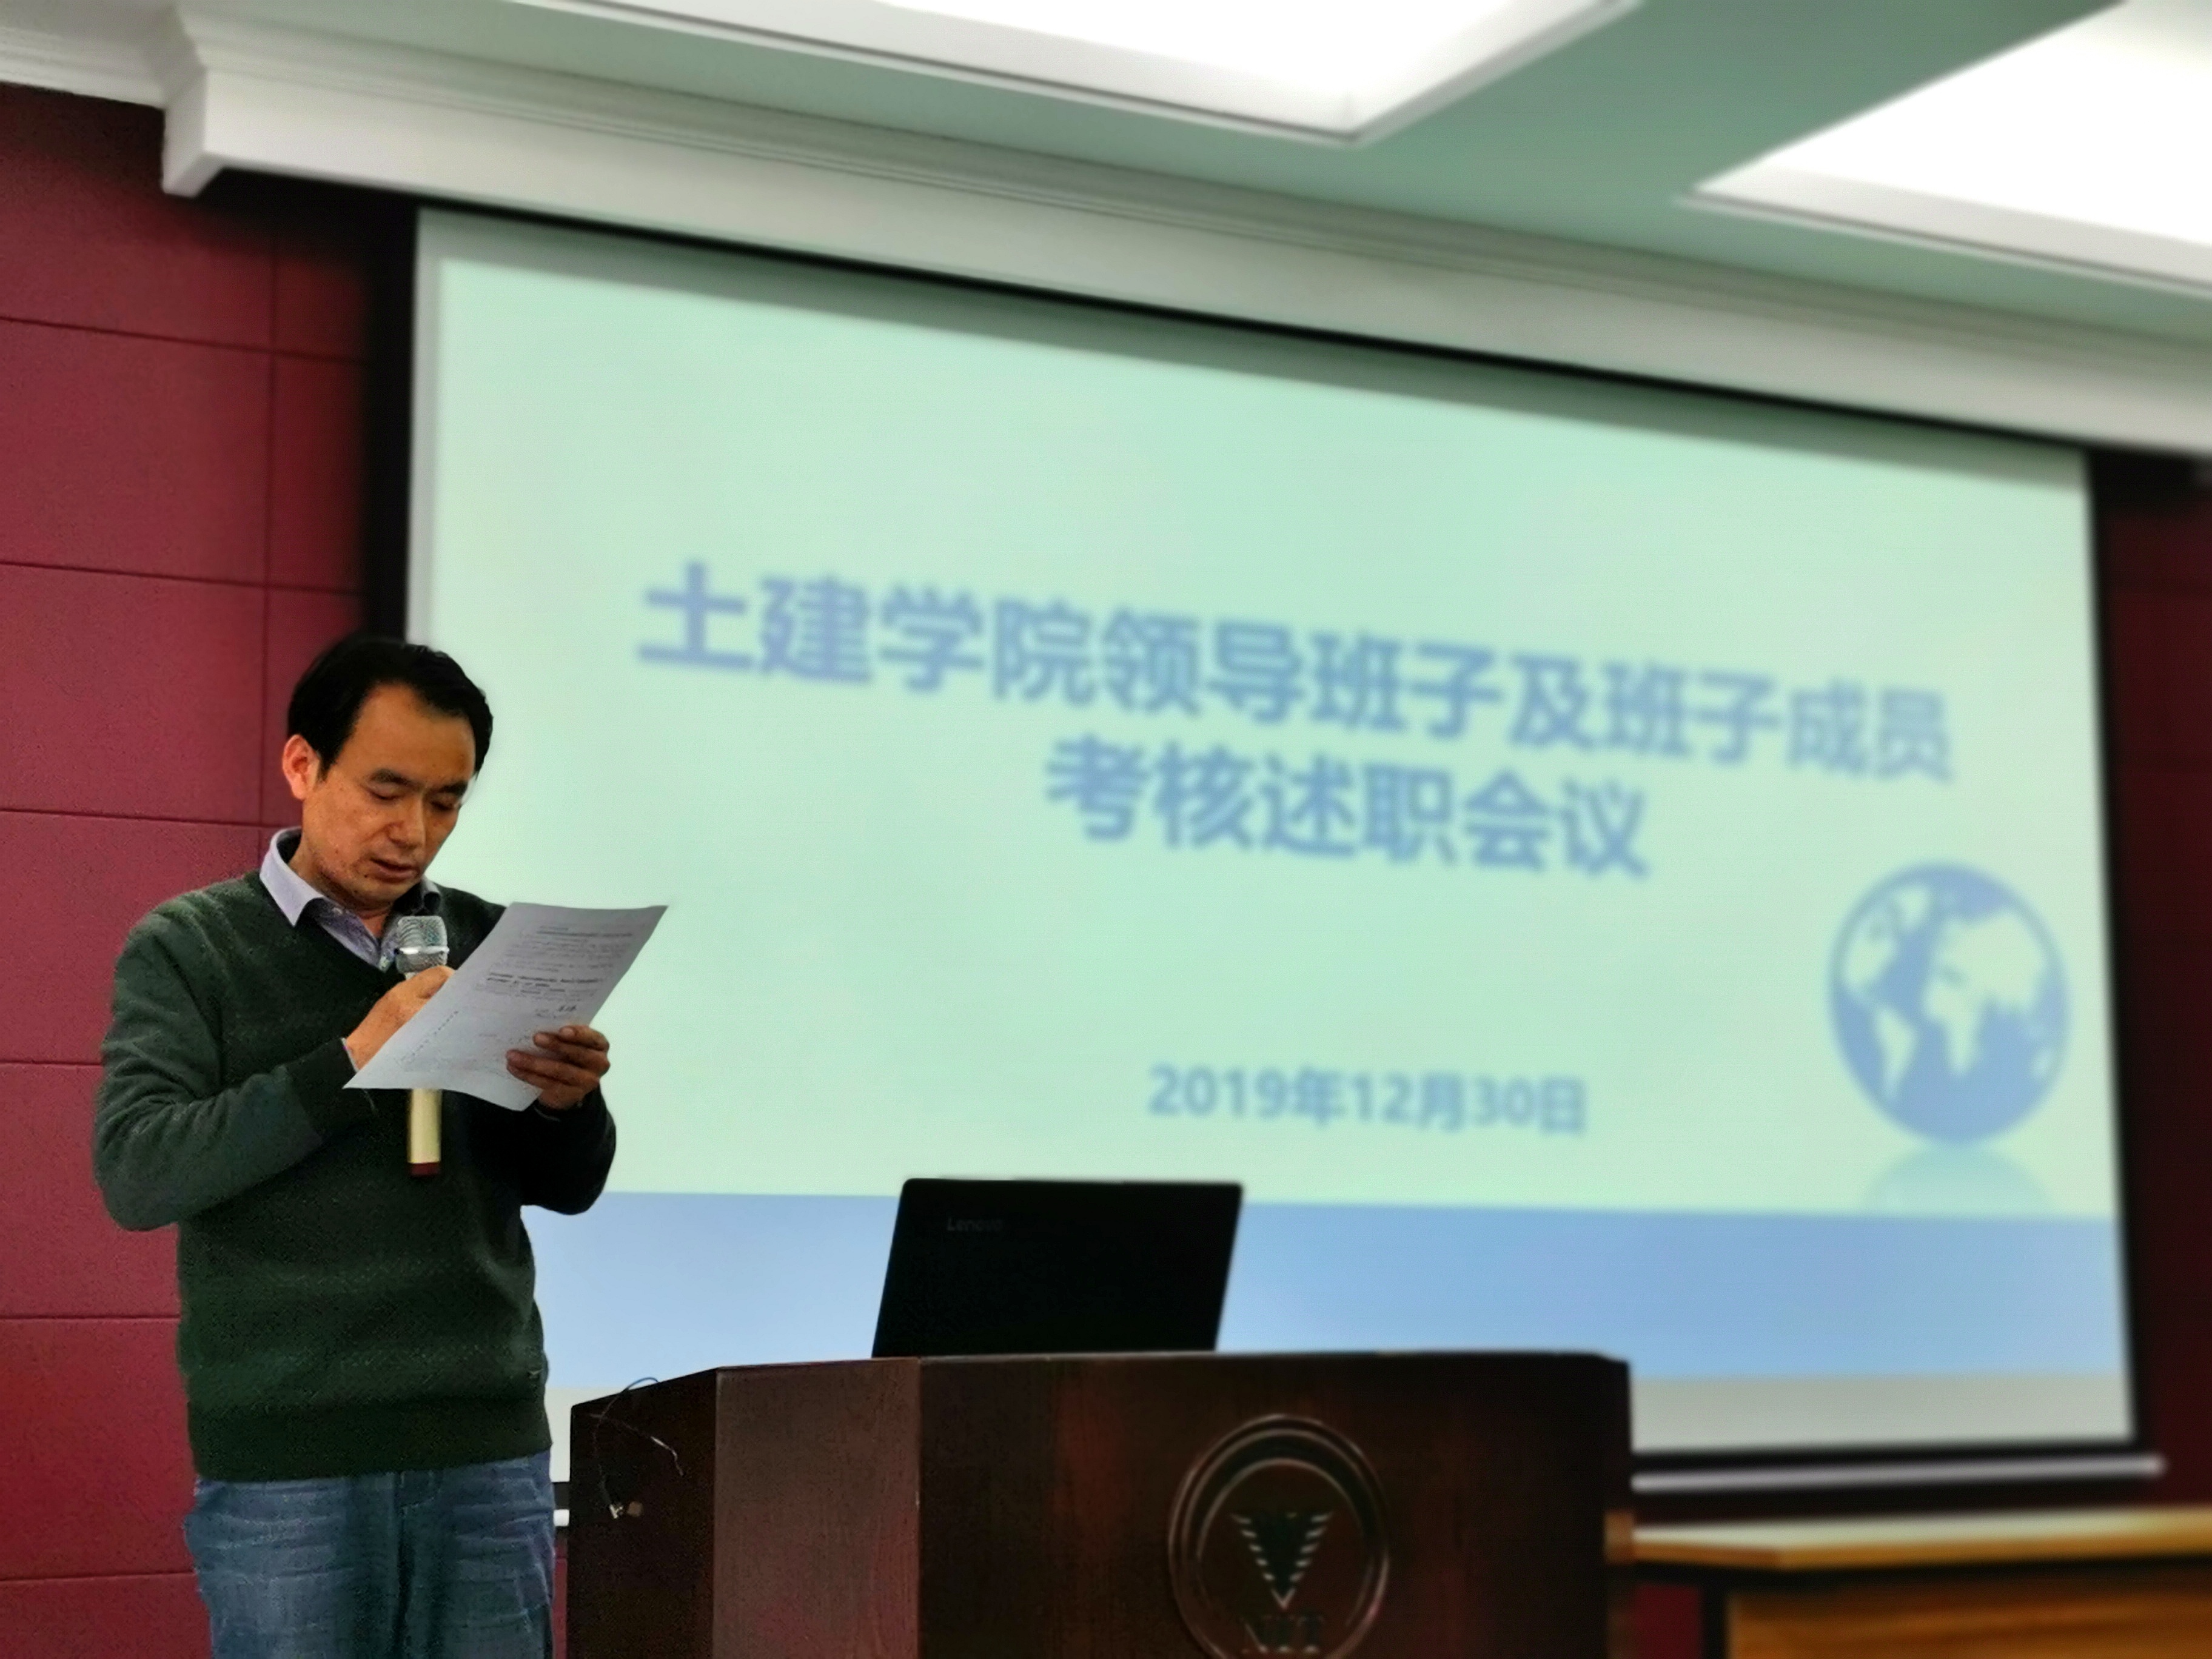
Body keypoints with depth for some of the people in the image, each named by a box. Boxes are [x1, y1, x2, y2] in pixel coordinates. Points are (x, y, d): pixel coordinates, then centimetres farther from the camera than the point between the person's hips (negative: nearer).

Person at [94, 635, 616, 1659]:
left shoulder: (491, 944, 9)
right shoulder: (187, 948, 0)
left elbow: (569, 1187, 10)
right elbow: (136, 1173, -12)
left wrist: (567, 1106, -13)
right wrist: (348, 1064, -22)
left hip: (489, 1443, 3)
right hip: (283, 1458, -3)